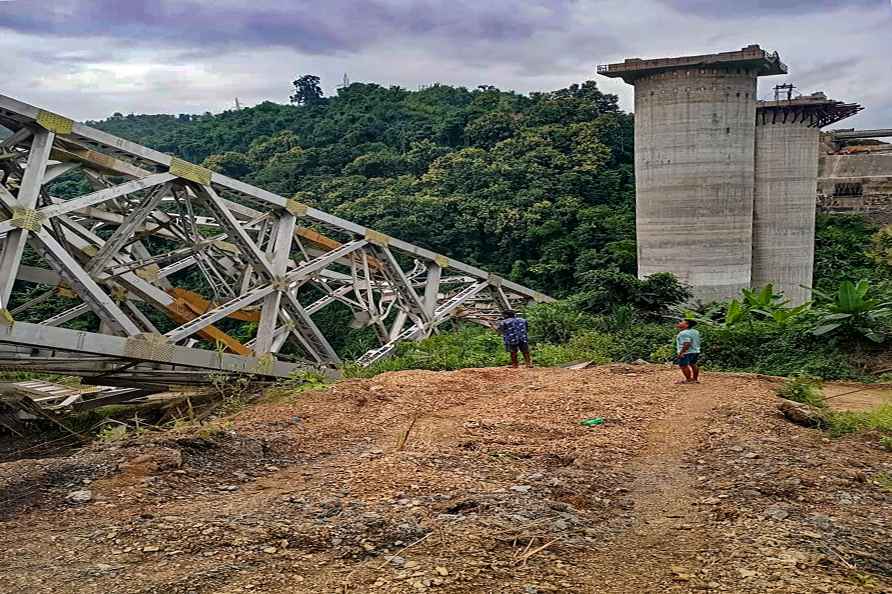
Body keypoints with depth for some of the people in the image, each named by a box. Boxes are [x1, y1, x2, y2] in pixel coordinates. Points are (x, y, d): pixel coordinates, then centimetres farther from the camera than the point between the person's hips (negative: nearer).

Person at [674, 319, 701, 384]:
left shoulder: (684, 333, -21)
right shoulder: (695, 332, 9)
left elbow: (687, 344, -27)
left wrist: (680, 353, -26)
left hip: (686, 352, -10)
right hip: (696, 351, 10)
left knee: (683, 366, 0)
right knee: (693, 364, 19)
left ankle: (688, 380, 2)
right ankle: (695, 379, 28)